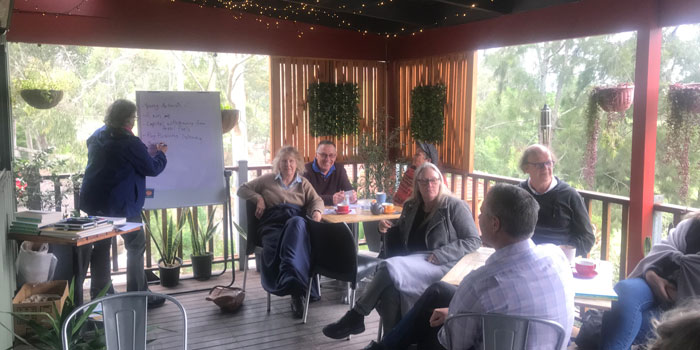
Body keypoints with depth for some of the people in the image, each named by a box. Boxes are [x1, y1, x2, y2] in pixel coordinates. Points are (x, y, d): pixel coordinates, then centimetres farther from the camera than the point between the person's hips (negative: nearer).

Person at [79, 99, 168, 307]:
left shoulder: (98, 136, 9)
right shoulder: (129, 143, -17)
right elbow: (152, 168, -11)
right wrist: (161, 153, 8)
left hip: (93, 202, 8)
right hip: (120, 204, -8)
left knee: (101, 245, 15)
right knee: (136, 246, 4)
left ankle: (99, 293, 22)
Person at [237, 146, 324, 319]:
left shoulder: (303, 183, 31)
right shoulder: (267, 180, 28)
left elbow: (316, 200, 17)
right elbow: (242, 189, 30)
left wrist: (316, 211, -8)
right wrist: (258, 198, 10)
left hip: (296, 221, 0)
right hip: (272, 223, 0)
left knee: (296, 222, -41)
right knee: (273, 246, -38)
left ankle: (289, 275, -55)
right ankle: (296, 291, -45)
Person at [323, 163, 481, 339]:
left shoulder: (454, 206, 0)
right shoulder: (411, 207, 16)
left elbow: (474, 241, -5)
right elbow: (401, 238, 28)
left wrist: (439, 255, -15)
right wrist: (389, 230, 4)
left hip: (443, 265, -5)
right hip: (413, 262, 5)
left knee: (389, 267, -29)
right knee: (389, 286, -32)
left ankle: (355, 317, -16)